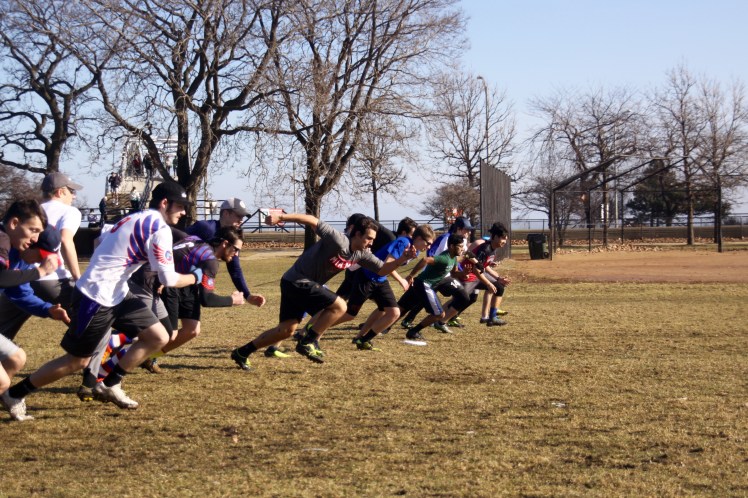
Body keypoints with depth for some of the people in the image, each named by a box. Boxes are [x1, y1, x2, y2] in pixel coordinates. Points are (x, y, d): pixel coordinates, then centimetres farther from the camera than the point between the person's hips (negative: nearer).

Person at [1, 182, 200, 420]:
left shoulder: (134, 219, 13)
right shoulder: (160, 228, -15)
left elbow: (105, 249, 18)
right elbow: (169, 279, -16)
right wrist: (196, 277, 0)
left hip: (116, 295, 10)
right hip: (97, 298, -10)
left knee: (158, 338, 6)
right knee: (77, 360, 1)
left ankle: (109, 385, 15)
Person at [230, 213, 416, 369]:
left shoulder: (361, 254, 4)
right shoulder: (339, 241, -22)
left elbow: (382, 269, 9)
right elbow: (312, 221, -23)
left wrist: (402, 259, -7)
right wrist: (281, 217, -29)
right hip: (297, 280, -9)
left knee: (287, 330, 10)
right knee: (339, 306, -16)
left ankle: (242, 353, 19)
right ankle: (308, 342, -8)